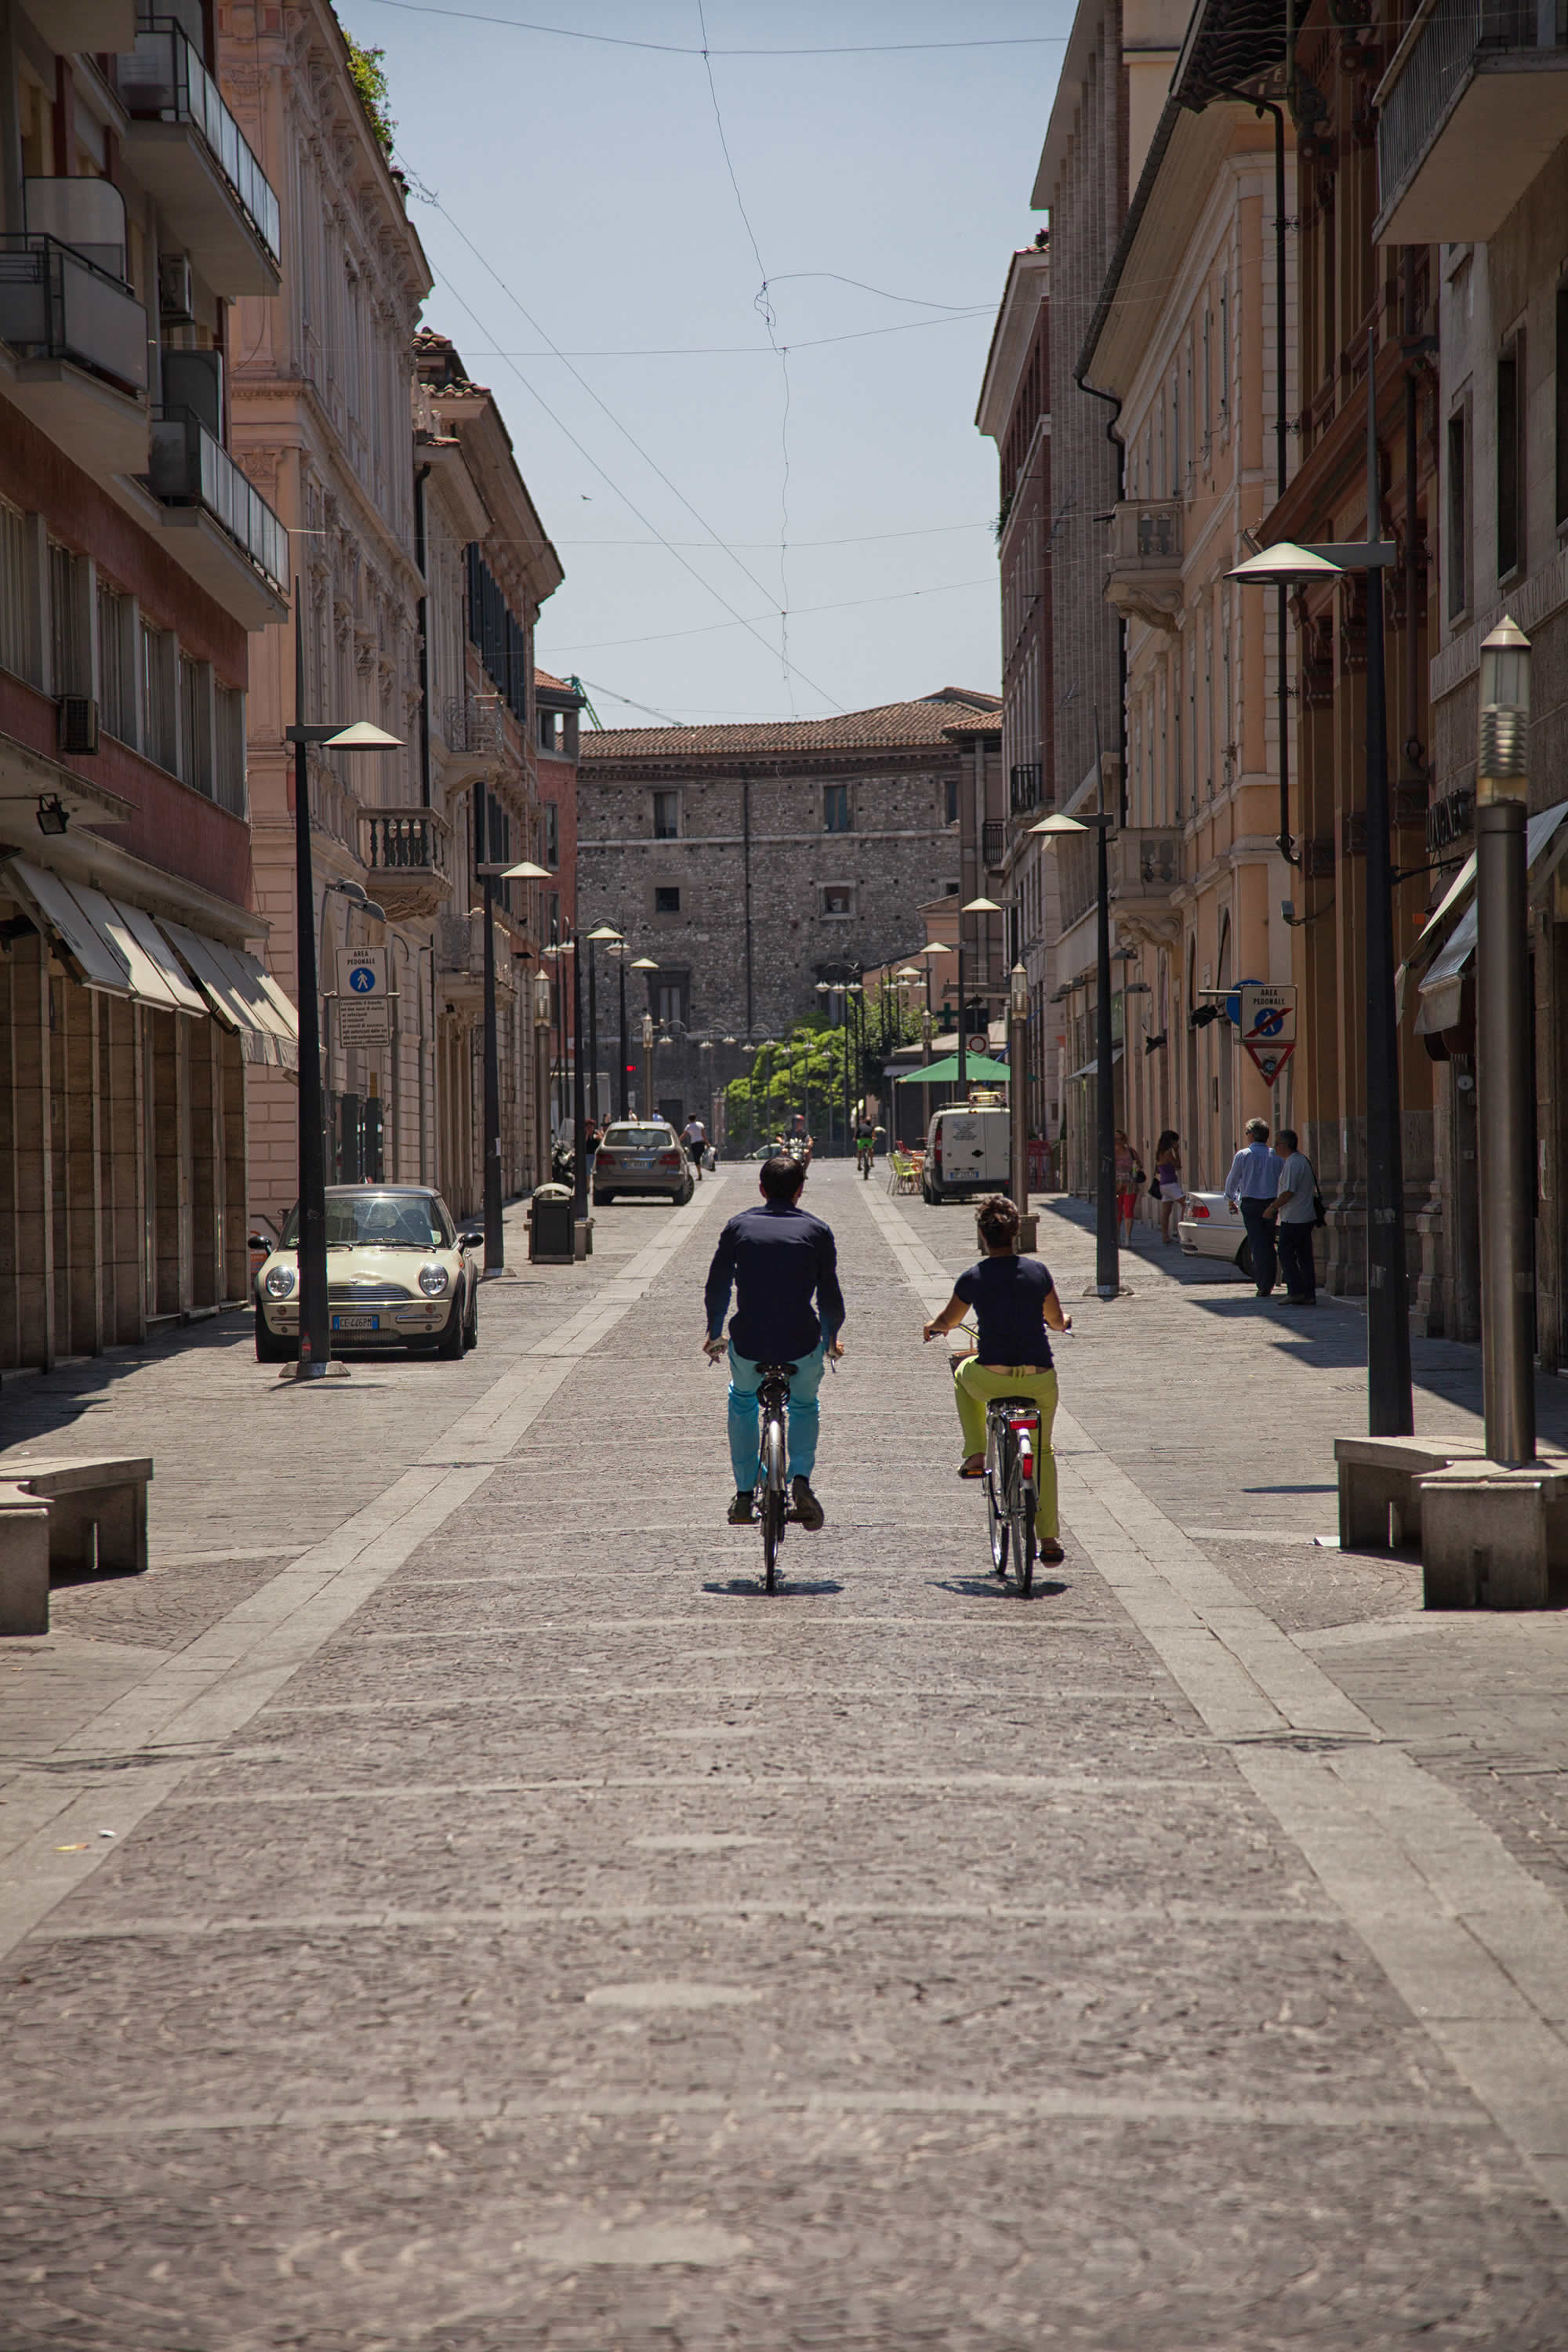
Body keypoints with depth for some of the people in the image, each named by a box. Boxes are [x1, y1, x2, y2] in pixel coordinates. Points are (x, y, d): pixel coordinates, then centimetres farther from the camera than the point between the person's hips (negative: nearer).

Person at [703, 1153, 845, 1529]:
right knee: (805, 1405, 30)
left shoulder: (740, 1225, 8)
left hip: (748, 1345, 1)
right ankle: (801, 1479, 4)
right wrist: (832, 1337, 24)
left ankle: (744, 1495, 26)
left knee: (742, 1399, 33)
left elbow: (716, 1287, 13)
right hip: (802, 1345, 0)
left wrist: (715, 1333, 28)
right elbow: (830, 1294, 7)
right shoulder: (816, 1229, 6)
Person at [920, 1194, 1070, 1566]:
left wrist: (932, 1327, 40)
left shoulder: (973, 1278, -1)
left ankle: (975, 1456, 25)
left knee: (963, 1374, 35)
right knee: (1042, 1450, 24)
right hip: (1040, 1379, 2)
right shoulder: (1037, 1271, 3)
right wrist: (1063, 1323, 42)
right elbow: (1056, 1320, 18)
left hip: (991, 1379, -2)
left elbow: (948, 1320, 16)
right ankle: (1048, 1539, 20)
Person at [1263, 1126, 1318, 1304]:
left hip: (1293, 1219, -10)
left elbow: (1288, 1193, -21)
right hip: (1307, 1217, 10)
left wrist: (1271, 1208, -10)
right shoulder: (1304, 1160, 16)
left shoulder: (1292, 1164, -16)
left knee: (1286, 1255, -4)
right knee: (1305, 1256, 9)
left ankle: (1296, 1291, -8)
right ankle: (1309, 1294, 8)